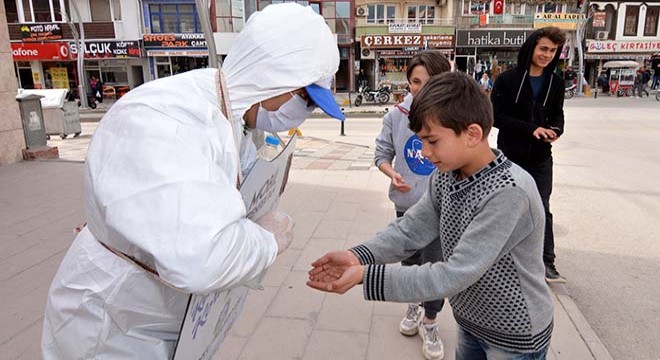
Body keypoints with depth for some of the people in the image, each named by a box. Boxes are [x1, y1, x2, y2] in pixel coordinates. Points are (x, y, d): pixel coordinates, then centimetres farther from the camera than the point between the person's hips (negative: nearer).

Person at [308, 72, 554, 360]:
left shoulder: (509, 192, -30)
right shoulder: (445, 176, -7)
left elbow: (455, 274, -32)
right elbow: (410, 229, -8)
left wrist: (365, 276, -34)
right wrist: (358, 256, -25)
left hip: (515, 335, -6)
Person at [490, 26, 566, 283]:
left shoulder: (556, 83, 3)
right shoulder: (508, 80, -10)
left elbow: (557, 114, 11)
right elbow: (496, 116, -14)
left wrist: (556, 130, -12)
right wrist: (531, 129, -23)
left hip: (540, 158, 3)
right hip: (510, 156, -3)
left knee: (542, 209, 8)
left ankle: (547, 263, 16)